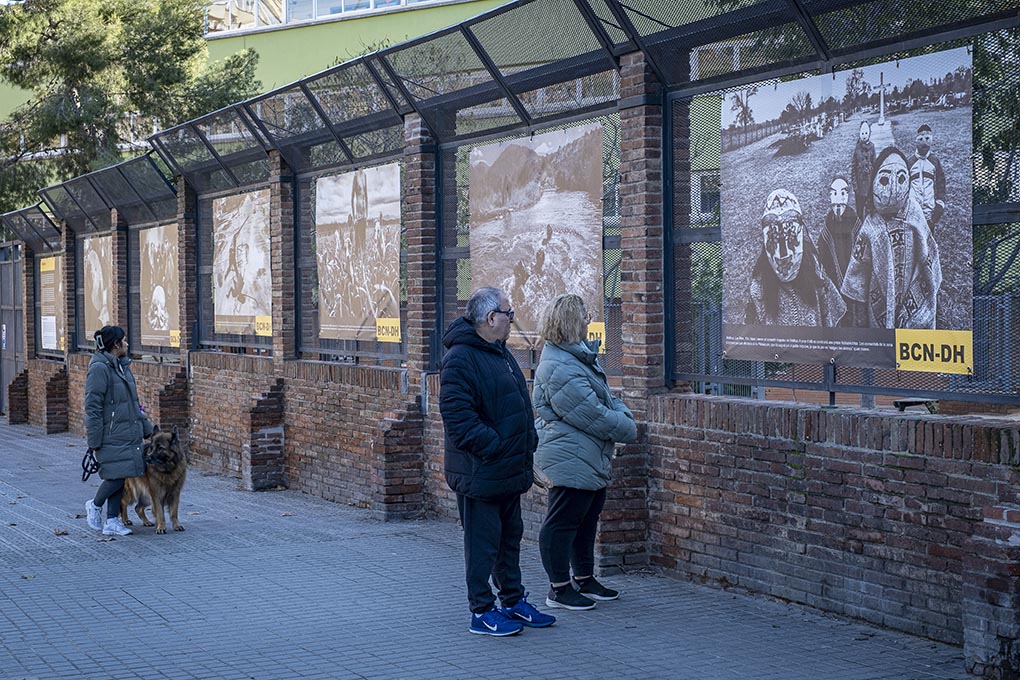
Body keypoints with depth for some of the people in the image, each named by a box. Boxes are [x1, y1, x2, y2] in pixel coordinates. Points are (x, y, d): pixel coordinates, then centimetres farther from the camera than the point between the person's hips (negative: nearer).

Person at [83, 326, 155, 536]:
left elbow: (134, 404, 21)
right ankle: (95, 505, 17)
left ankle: (112, 522, 14)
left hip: (128, 435, 8)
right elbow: (92, 408, -14)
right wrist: (95, 442, -16)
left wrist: (148, 429, 19)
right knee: (116, 477, -8)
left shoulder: (122, 366, 14)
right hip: (111, 437, -8)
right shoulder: (99, 368, -12)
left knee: (119, 479, 8)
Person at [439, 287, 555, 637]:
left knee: (510, 537, 18)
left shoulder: (500, 352, 14)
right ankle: (482, 612, 8)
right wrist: (496, 448, -22)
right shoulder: (460, 358, -18)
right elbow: (459, 418, -24)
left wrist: (528, 443, 14)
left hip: (509, 470, 10)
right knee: (482, 542, 0)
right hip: (480, 473, -10)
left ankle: (514, 601, 29)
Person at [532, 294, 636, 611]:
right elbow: (592, 415, -23)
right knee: (562, 522, -1)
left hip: (591, 460, 11)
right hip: (571, 460, -11)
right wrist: (628, 429, -9)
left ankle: (584, 580, 31)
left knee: (587, 519, 19)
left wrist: (622, 413, 0)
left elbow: (606, 397, 20)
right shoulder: (559, 368, -23)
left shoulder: (580, 354, 11)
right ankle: (559, 588, 7)